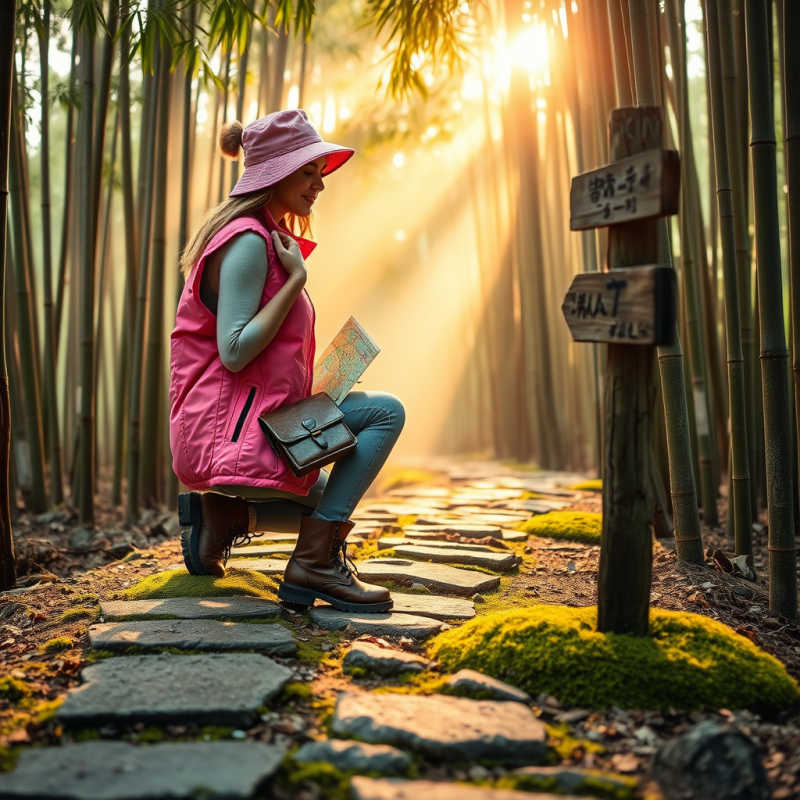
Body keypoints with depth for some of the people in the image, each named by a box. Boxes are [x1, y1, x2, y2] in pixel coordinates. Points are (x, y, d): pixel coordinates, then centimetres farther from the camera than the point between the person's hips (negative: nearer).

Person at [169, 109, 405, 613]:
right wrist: (297, 278, -20)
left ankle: (219, 513, 11)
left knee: (332, 504, 25)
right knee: (385, 411, -16)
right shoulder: (248, 242, -16)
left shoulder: (270, 237, 16)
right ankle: (314, 562, -18)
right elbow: (233, 352, -25)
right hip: (228, 432, -10)